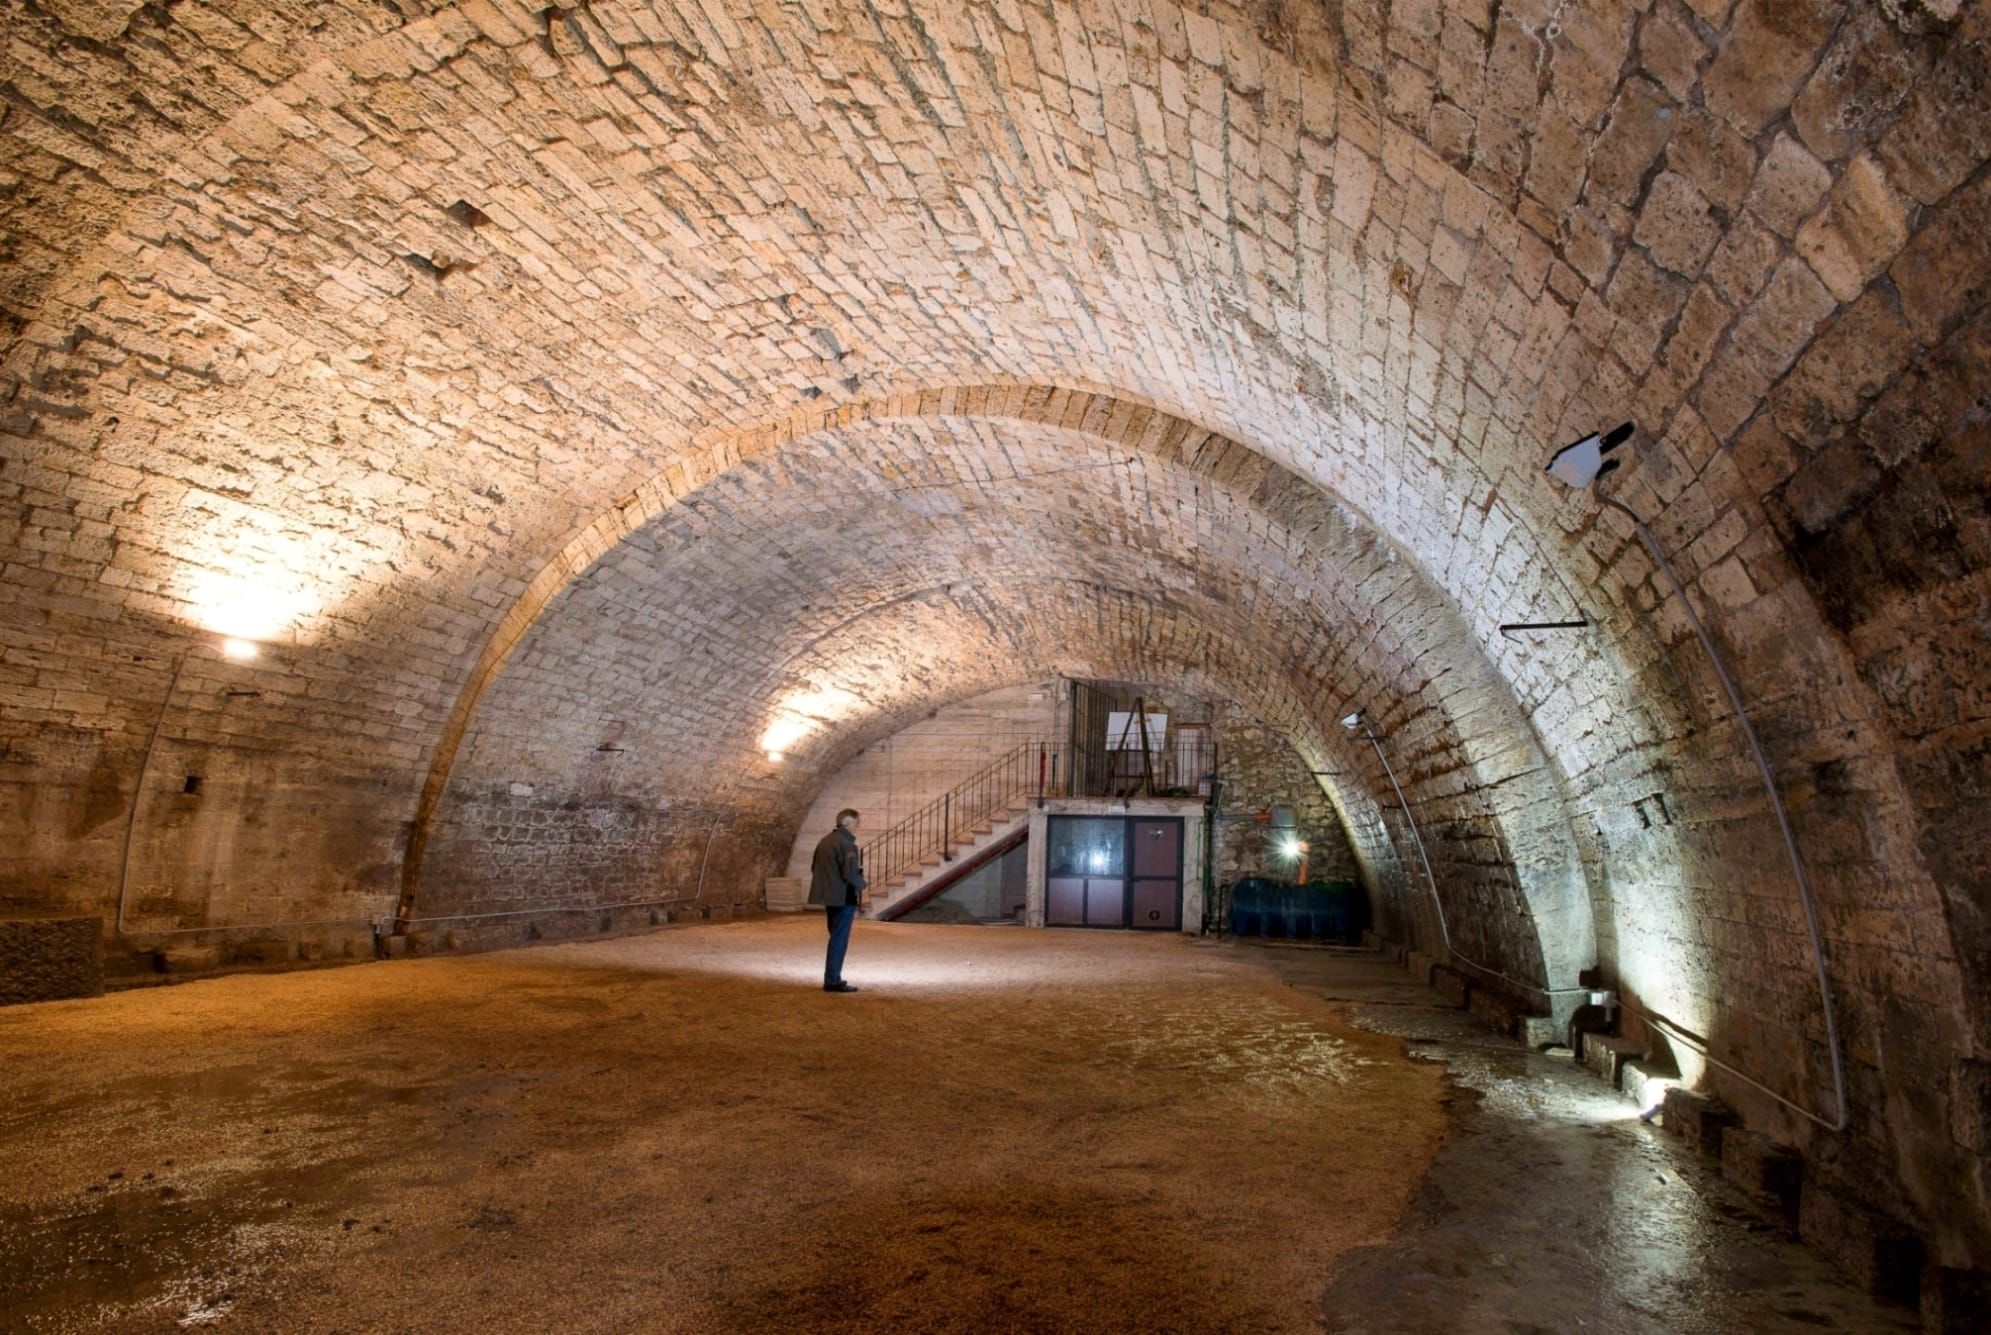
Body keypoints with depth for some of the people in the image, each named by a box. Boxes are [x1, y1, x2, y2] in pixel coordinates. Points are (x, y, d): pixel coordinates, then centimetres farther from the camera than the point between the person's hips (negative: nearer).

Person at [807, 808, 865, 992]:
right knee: (839, 939, -2)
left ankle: (832, 978, 23)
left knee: (836, 937, 18)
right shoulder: (847, 844, -17)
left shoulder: (825, 841, 12)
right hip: (843, 898, -9)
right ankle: (833, 981, 1)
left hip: (829, 896, 9)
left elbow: (814, 868, 18)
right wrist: (862, 884, -3)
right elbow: (851, 874, -22)